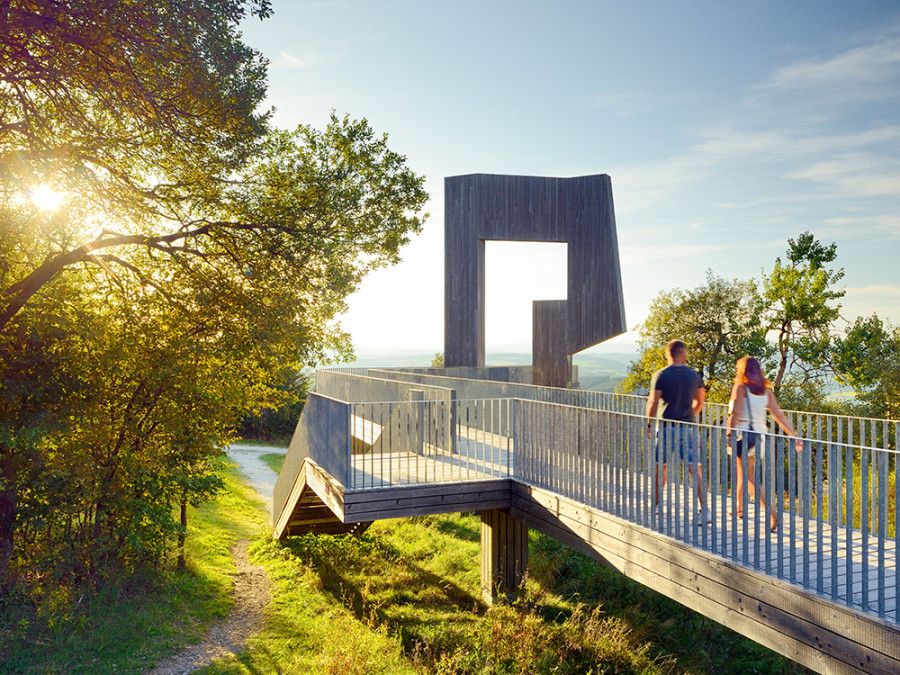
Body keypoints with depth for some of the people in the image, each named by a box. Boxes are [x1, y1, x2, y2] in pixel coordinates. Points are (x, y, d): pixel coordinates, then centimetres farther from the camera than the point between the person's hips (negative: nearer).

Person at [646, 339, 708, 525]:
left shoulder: (661, 375, -7)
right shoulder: (693, 375, 5)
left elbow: (653, 402, -10)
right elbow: (700, 400, 17)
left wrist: (649, 424, -1)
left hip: (667, 427, -3)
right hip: (688, 428, 3)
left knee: (660, 466, 13)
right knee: (694, 468, 0)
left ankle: (656, 504, 26)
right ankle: (704, 509, -6)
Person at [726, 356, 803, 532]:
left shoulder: (740, 387, -7)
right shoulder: (766, 391, 9)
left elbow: (735, 413, -18)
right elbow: (779, 416, 5)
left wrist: (729, 432, -11)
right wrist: (794, 436, 6)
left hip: (744, 433, -7)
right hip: (761, 434, 7)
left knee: (748, 476, -3)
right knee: (742, 471, 23)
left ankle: (772, 513, -15)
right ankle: (739, 507, 37)